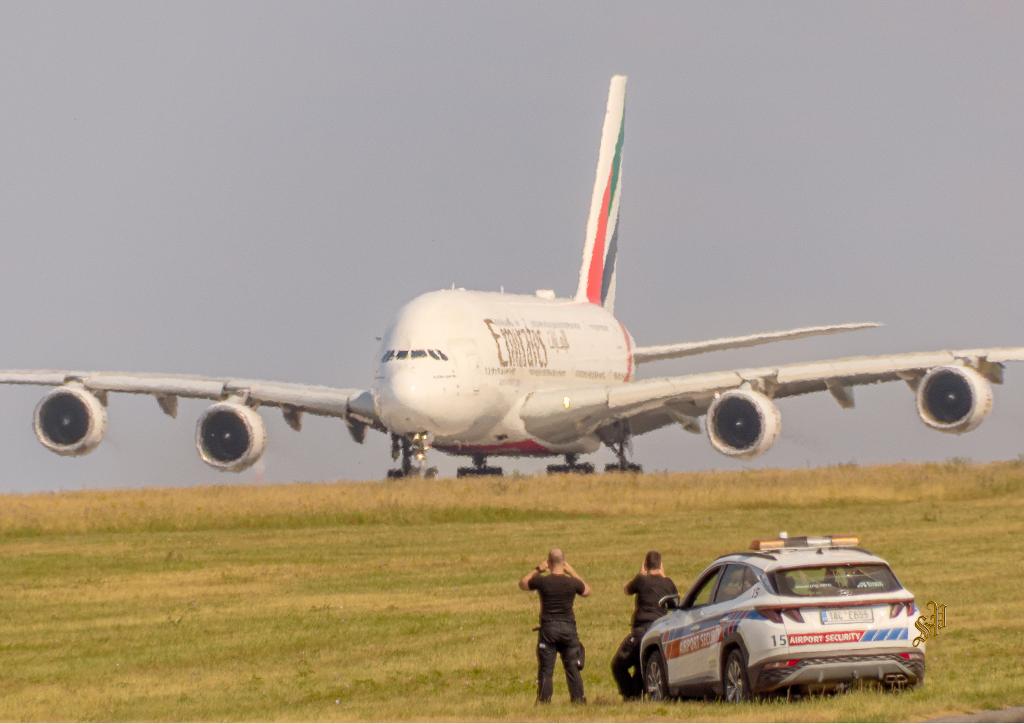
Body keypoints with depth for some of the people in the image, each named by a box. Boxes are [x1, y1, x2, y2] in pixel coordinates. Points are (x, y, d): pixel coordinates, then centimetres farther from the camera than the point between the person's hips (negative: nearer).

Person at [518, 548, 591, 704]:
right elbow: (587, 591, 18)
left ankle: (544, 701, 0)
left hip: (548, 629, -1)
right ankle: (578, 699, 8)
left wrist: (537, 570, 15)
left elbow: (522, 583, 11)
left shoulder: (542, 581, -8)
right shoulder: (572, 582, -5)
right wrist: (572, 572, 18)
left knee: (546, 669, 3)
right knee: (573, 668, 9)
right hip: (568, 628, 2)